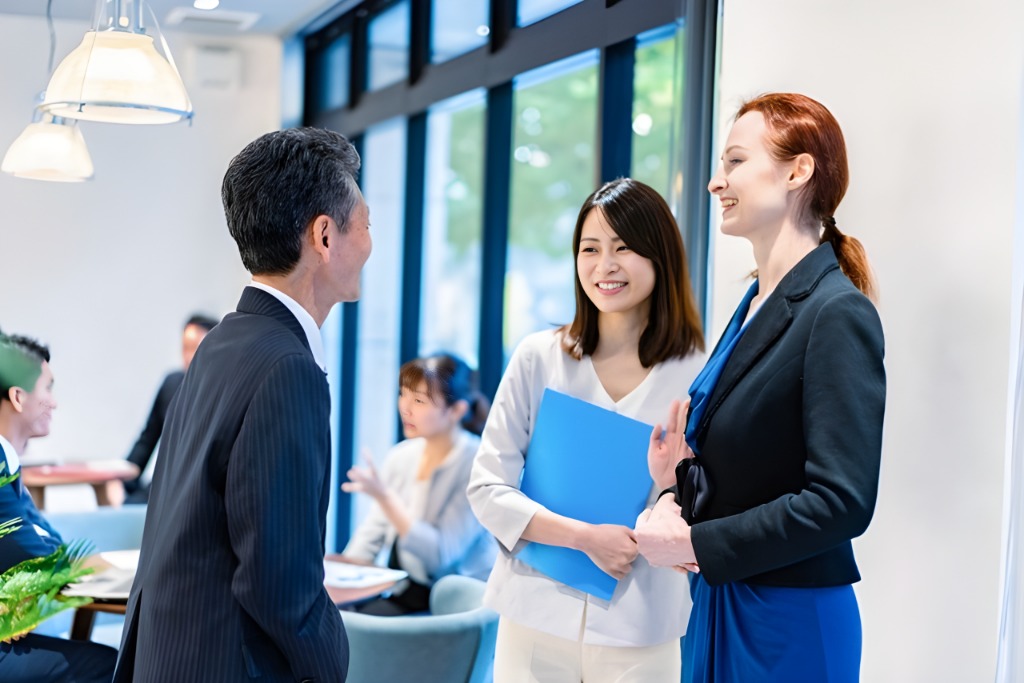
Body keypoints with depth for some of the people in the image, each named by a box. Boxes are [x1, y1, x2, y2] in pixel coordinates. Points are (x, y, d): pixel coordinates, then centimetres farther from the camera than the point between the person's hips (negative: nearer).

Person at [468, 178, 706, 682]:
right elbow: (487, 488, -3)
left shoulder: (697, 376, -3)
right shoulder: (538, 357, 0)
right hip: (537, 620, 1)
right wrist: (585, 537, -15)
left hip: (640, 633, 0)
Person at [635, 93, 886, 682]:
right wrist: (679, 485, -3)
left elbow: (841, 501, -23)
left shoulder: (839, 315, -17)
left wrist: (694, 545, -17)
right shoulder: (757, 306, 9)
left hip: (791, 624, -8)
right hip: (721, 602, 8)